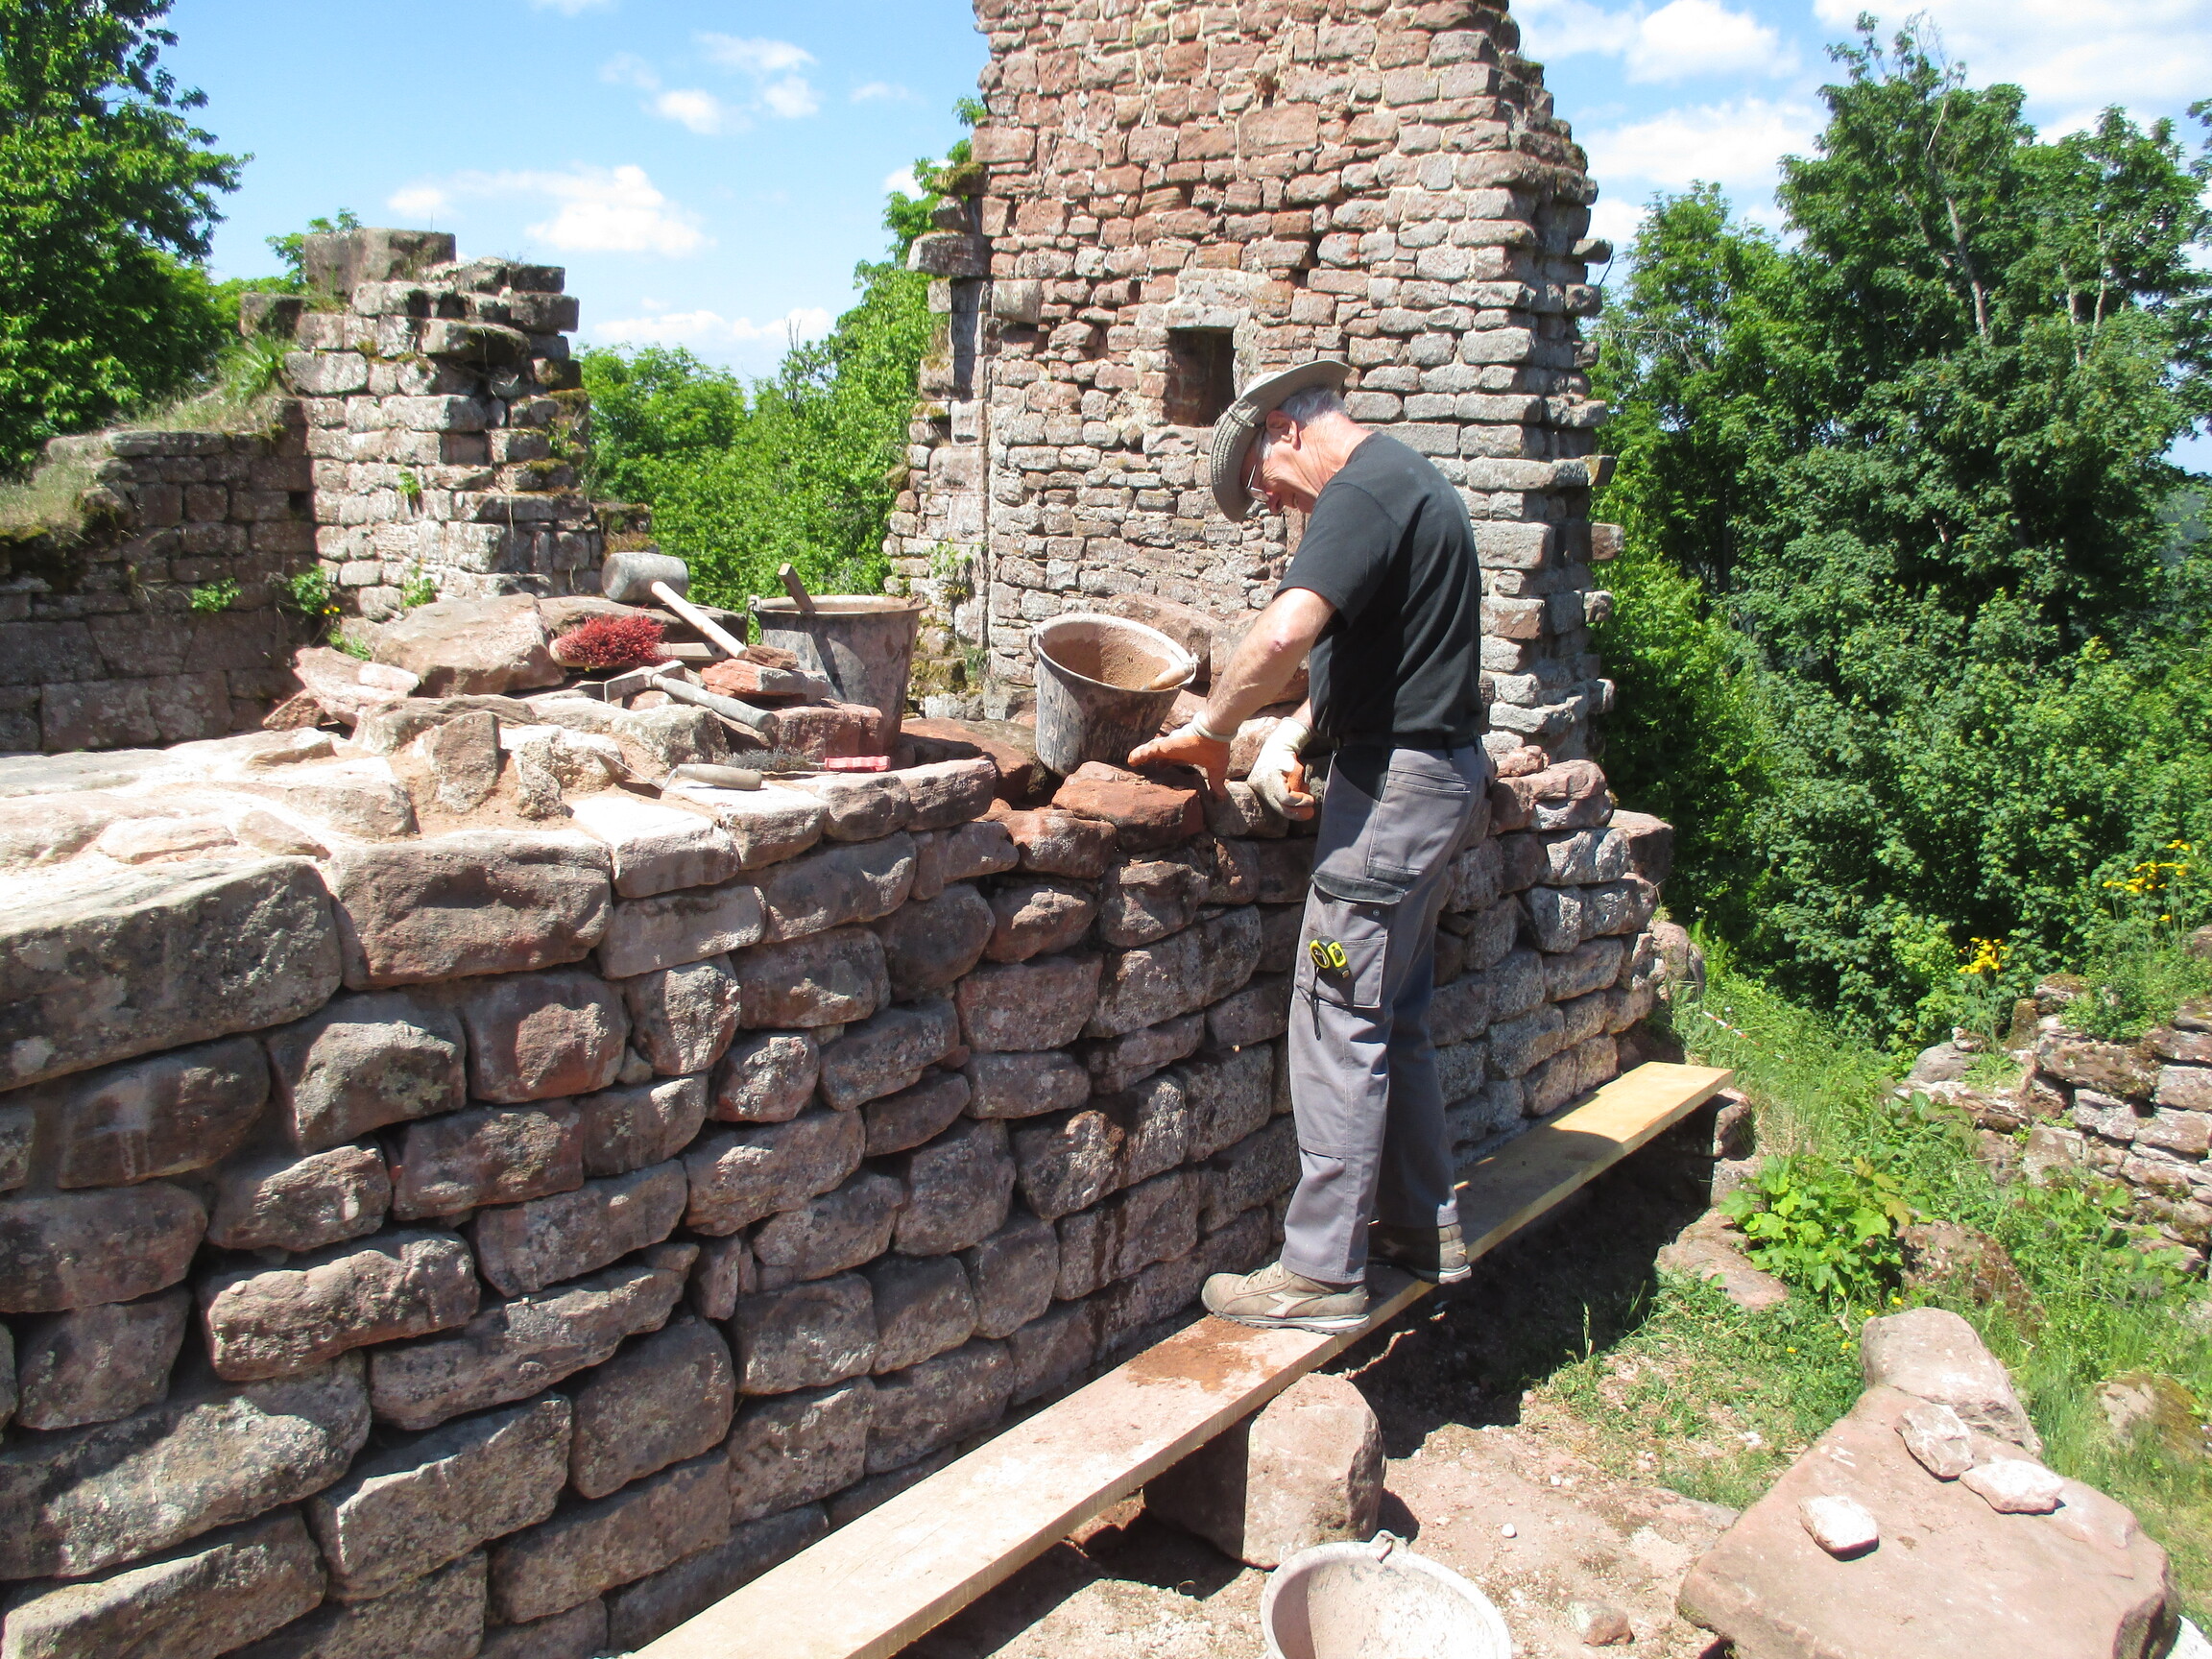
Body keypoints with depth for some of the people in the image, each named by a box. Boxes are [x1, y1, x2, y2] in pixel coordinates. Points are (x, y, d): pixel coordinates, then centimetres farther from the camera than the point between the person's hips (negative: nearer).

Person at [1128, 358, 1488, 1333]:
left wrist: (1211, 728, -16)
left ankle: (1323, 1272, 2)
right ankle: (1423, 1228, 28)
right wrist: (1295, 731, 5)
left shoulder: (1363, 492, -15)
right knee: (1394, 1015, 17)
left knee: (1339, 1024, -5)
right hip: (1436, 770, 11)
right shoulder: (1402, 483, 18)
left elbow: (1286, 630, -30)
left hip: (1397, 779, -11)